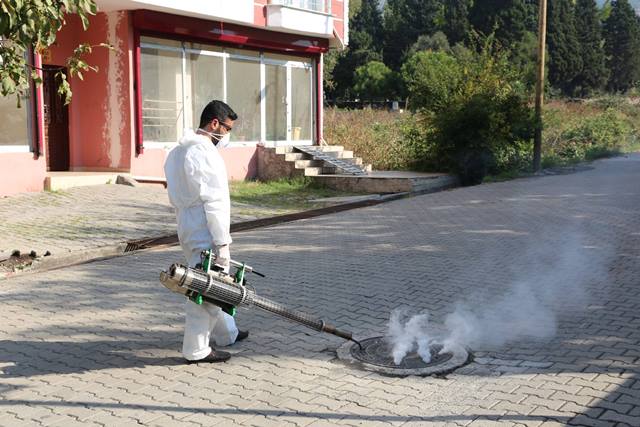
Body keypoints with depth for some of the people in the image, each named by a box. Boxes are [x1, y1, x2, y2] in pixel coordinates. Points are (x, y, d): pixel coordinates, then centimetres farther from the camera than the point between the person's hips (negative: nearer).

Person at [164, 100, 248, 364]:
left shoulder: (181, 150, 13)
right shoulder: (205, 153, -19)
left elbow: (176, 195, 17)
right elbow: (213, 203, -22)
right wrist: (222, 242, -19)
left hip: (188, 229, 11)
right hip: (205, 234, -10)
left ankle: (225, 333, 36)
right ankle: (197, 350, 8)